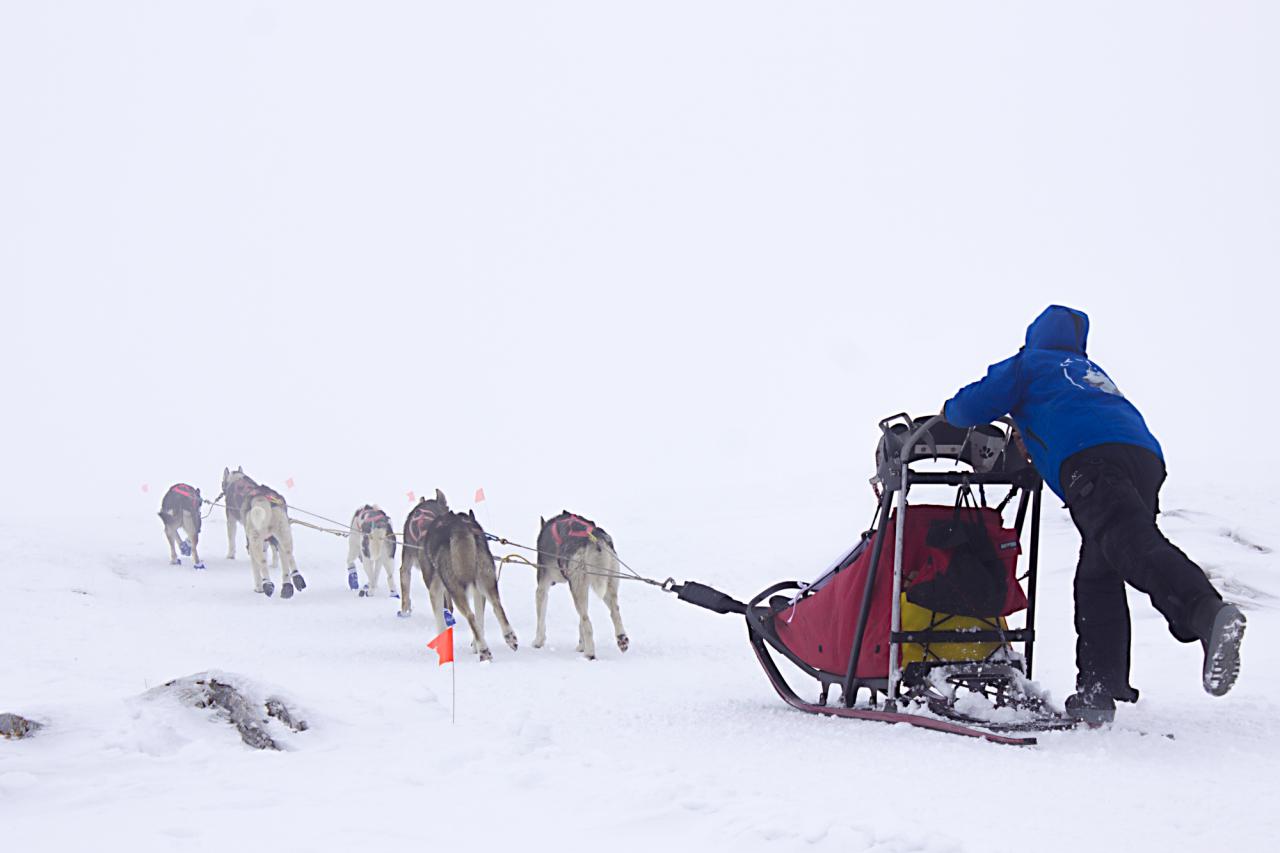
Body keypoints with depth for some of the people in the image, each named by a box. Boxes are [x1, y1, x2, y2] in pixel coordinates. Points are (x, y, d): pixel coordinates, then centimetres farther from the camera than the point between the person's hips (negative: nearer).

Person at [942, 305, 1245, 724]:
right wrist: (1028, 439, 59)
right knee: (1098, 578, 11)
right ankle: (1097, 692, 3)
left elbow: (971, 408, 18)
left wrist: (948, 412, 40)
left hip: (1089, 459, -7)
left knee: (1134, 546, -27)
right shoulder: (1092, 371, 42)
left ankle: (1210, 614, -54)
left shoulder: (1028, 364, 25)